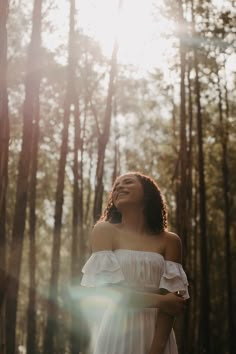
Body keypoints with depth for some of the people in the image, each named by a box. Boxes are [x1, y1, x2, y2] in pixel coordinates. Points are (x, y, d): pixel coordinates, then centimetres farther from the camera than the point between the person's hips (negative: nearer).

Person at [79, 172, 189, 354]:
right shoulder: (105, 231, 0)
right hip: (117, 333, -1)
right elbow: (103, 288, -10)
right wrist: (159, 300, -11)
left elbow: (170, 301, -6)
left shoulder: (169, 241, 2)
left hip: (158, 334, 1)